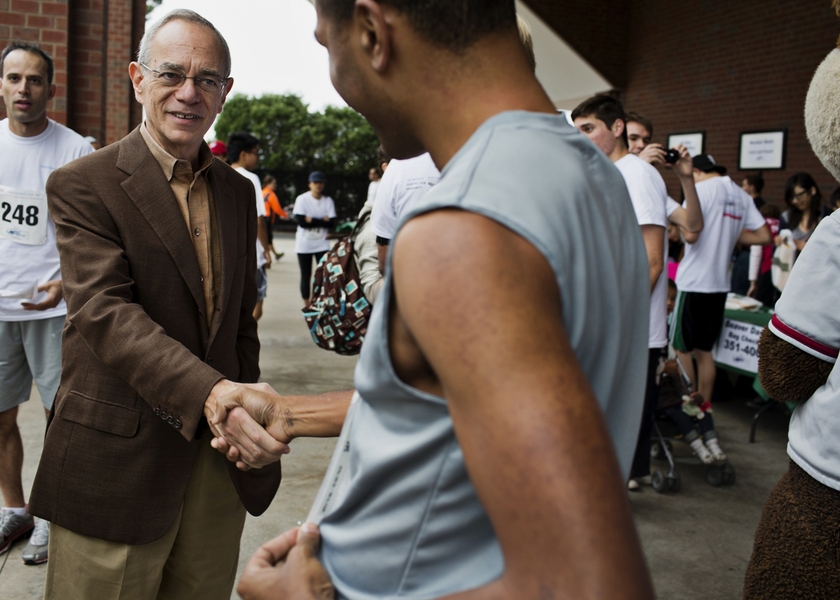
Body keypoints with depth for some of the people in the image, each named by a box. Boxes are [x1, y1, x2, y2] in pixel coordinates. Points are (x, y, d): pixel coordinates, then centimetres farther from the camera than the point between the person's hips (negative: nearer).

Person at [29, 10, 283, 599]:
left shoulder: (238, 191, 11)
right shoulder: (83, 185, -8)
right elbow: (104, 311, -22)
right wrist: (209, 392, -35)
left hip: (220, 461, 5)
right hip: (116, 467, -5)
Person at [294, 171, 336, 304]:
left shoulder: (328, 200, 0)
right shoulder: (302, 199, -6)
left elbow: (331, 223, -9)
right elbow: (300, 221, -16)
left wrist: (311, 220, -15)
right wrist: (322, 220, -12)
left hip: (322, 244, 1)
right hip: (304, 244, -1)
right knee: (305, 275, 7)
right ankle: (306, 305, 17)